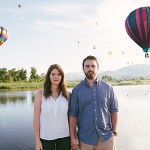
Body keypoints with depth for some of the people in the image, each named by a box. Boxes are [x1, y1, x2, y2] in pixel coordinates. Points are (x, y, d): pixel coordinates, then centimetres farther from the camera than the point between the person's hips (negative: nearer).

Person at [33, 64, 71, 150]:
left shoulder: (67, 94, -1)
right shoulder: (40, 94, -5)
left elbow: (70, 116, 3)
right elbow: (36, 117, -5)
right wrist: (37, 140, -5)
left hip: (64, 137, 1)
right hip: (46, 137, -1)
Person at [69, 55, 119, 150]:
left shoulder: (108, 88, 1)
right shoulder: (76, 90, -2)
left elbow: (114, 110, 5)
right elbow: (73, 115, -2)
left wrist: (114, 131, 1)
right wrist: (73, 137, -4)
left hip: (106, 138, 1)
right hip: (84, 139, 0)